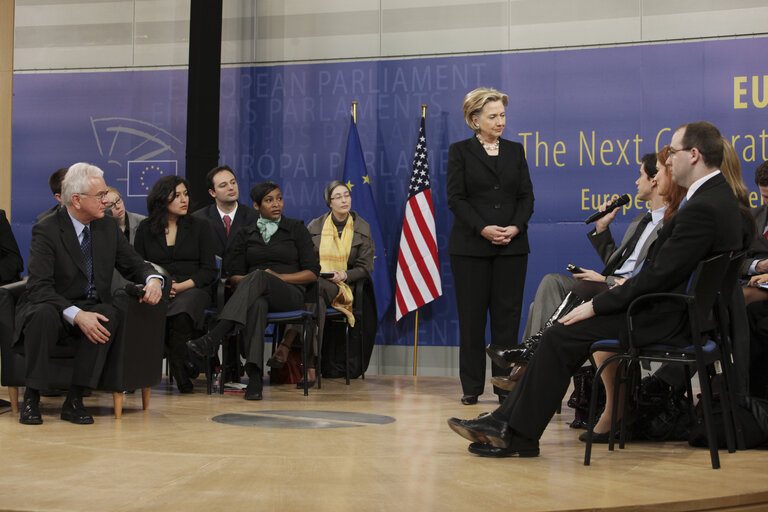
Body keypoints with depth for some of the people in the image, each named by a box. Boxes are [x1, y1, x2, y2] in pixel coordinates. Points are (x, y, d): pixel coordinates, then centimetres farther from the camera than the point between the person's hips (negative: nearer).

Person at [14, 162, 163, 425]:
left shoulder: (108, 226, 6)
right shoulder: (47, 230, -12)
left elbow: (133, 263, 12)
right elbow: (39, 287, -21)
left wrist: (152, 279, -14)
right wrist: (76, 315, -34)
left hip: (92, 308, 4)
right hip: (53, 308, -4)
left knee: (108, 314, -31)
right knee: (44, 314, -38)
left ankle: (74, 400, -26)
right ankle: (31, 398, -23)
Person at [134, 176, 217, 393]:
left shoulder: (199, 227, 13)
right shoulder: (145, 229, 15)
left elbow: (209, 270, 6)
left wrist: (181, 286, -10)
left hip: (192, 289, -1)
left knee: (181, 315, -38)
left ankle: (179, 369, -19)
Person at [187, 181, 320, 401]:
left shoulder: (296, 229, 13)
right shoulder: (245, 234, 19)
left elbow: (312, 273, 6)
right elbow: (233, 276, 13)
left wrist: (278, 277, -8)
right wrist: (247, 281, -11)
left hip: (289, 294, -1)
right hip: (256, 294, 1)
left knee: (259, 277, -37)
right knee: (257, 305, -40)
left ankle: (213, 338, -51)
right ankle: (254, 376, -53)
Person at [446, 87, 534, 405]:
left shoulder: (515, 151, 13)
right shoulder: (460, 151, 4)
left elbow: (527, 196, 8)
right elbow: (456, 198, -3)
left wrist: (516, 227, -9)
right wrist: (483, 228, -15)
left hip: (512, 246, 2)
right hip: (470, 246, -2)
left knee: (507, 316, 1)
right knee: (471, 316, 0)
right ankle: (471, 387, 8)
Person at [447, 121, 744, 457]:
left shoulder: (703, 208, -22)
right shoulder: (717, 194, 11)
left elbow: (659, 276, -24)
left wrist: (597, 305, -17)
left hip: (667, 318, -10)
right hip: (677, 307, 10)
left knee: (560, 336, -9)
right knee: (561, 336, 8)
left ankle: (520, 434, 1)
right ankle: (507, 420, 7)